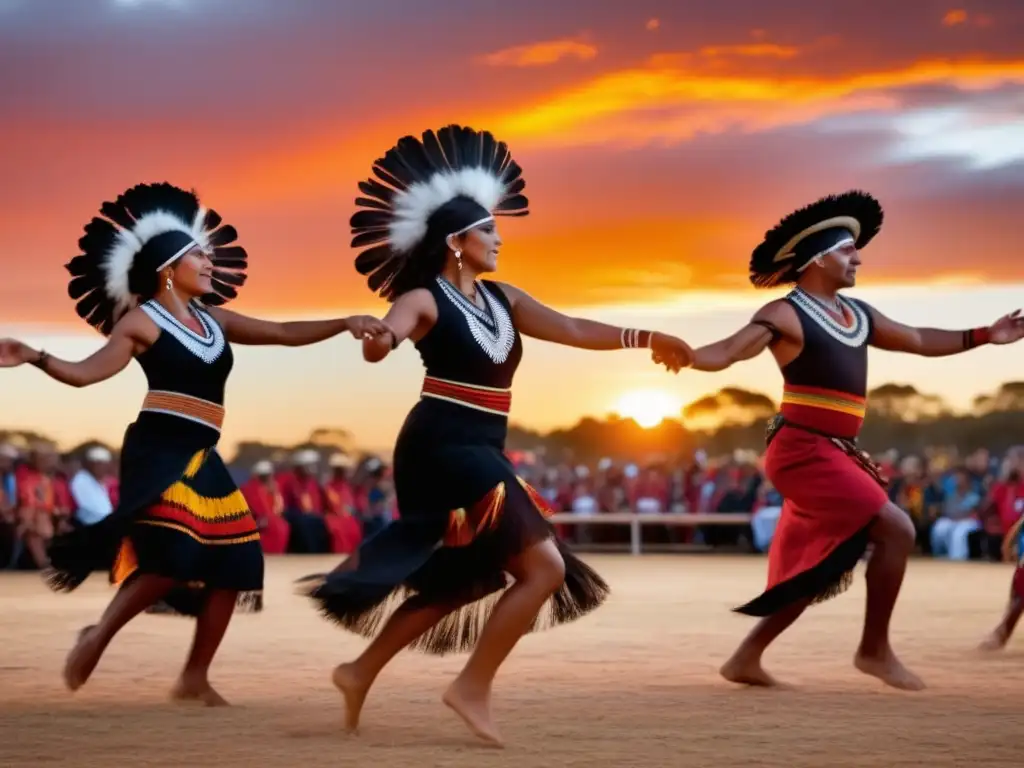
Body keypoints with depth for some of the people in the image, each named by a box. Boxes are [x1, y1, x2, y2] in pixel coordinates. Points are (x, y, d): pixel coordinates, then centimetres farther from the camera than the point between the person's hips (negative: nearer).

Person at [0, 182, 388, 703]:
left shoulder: (214, 320, 16)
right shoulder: (142, 320, -3)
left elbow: (285, 334, 18)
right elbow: (86, 372, -12)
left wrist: (344, 324, 8)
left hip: (200, 456, 8)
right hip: (158, 448, -8)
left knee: (233, 562, 3)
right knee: (173, 555, -23)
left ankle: (194, 678, 12)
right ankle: (97, 637, -2)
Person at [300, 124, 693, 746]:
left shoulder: (502, 299, 11)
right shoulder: (425, 300, -10)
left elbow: (573, 330, 17)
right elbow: (384, 338, -30)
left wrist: (646, 338, 18)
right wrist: (378, 338, -53)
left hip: (477, 453, 9)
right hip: (443, 448, -9)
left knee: (454, 584, 16)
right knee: (545, 567, -11)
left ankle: (361, 672, 25)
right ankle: (473, 688, -7)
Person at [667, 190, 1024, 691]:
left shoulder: (858, 315, 15)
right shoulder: (786, 315, -11)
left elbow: (918, 341, 26)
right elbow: (726, 352, -23)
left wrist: (984, 336, 24)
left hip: (833, 455, 9)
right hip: (804, 451, -9)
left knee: (813, 568, 12)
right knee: (896, 530, -14)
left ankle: (746, 659, 19)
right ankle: (874, 649, -2)